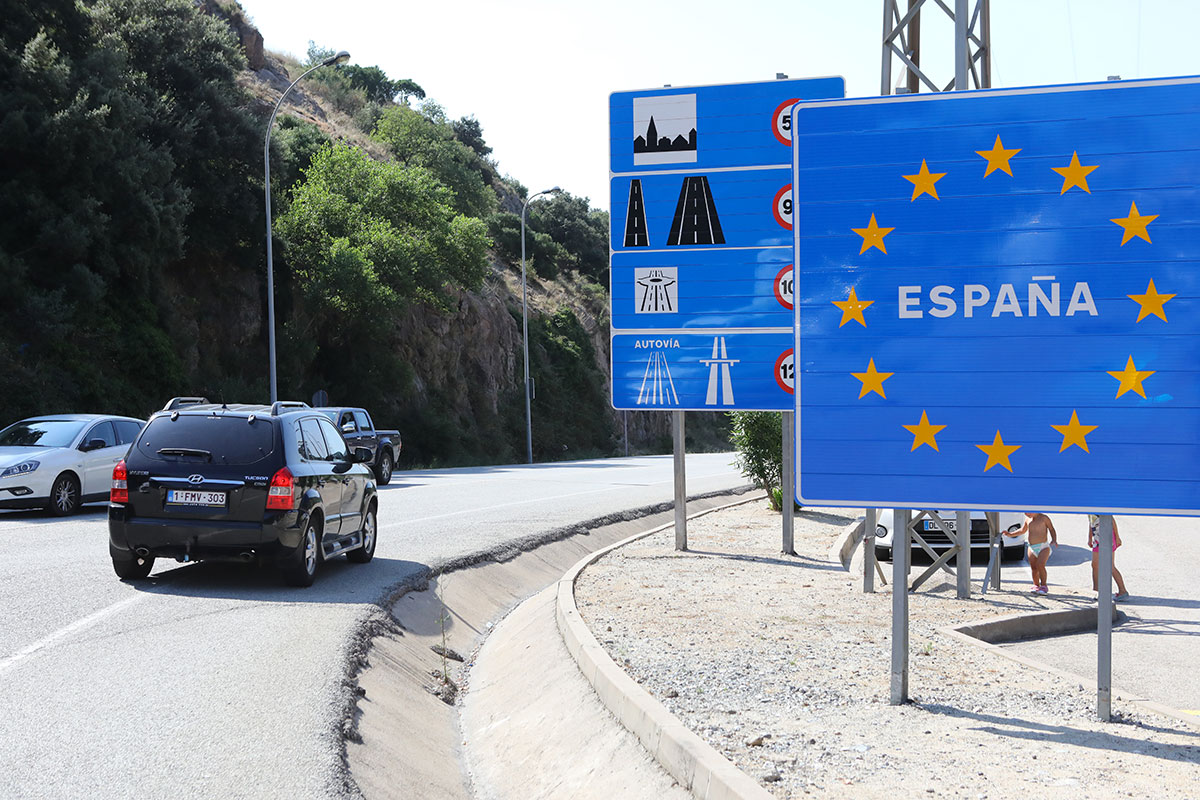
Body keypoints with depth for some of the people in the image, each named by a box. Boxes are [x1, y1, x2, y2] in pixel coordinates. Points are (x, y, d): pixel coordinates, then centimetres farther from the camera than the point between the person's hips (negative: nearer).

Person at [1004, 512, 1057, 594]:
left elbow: (1052, 530, 1)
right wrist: (1010, 534, 22)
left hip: (1043, 547, -5)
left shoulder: (1044, 518, -3)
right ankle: (1036, 586, 15)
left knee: (1040, 565, -22)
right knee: (1033, 568, 1)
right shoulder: (1028, 519, 12)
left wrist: (1054, 541, -15)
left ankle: (1043, 586, -15)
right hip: (1032, 548, 5)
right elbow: (1022, 530, 28)